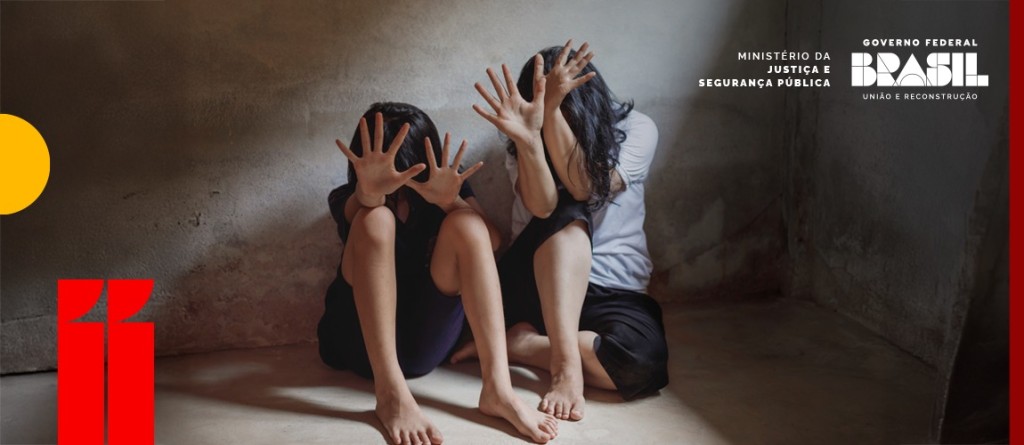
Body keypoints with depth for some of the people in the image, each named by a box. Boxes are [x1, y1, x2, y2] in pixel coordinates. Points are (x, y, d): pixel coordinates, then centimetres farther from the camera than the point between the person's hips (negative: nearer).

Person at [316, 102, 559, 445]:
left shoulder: (449, 188, 6)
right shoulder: (347, 201, 1)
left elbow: (490, 242, -12)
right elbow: (362, 211, -25)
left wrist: (450, 200, -31)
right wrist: (370, 190, -48)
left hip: (426, 343, 1)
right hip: (365, 345, -1)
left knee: (465, 222, -20)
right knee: (376, 218, -24)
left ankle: (497, 387, -34)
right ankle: (391, 393, -35)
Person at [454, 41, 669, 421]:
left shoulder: (635, 129, -3)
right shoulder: (520, 147, -1)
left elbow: (584, 187, -19)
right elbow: (542, 207, -22)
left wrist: (552, 112, -30)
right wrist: (526, 137, -40)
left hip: (613, 290, 0)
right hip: (537, 283, 0)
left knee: (644, 363, -34)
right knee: (567, 216, -33)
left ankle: (515, 342, -18)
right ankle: (564, 360, -35)